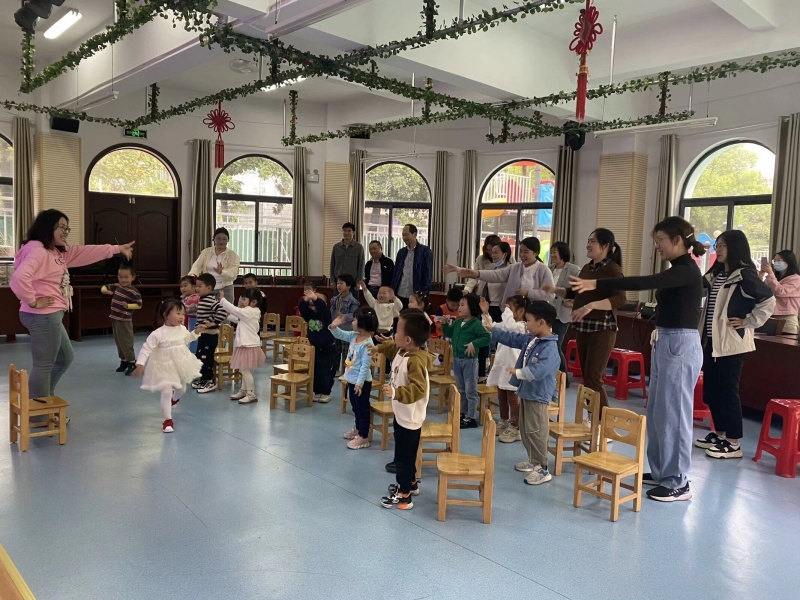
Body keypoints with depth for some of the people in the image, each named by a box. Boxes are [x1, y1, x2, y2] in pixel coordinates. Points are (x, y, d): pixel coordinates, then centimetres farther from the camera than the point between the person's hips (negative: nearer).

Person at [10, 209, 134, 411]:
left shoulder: (58, 252, 14)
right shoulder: (37, 250, -18)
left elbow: (86, 252, 20)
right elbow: (19, 278, -33)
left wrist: (117, 249, 20)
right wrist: (33, 301, -22)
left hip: (50, 316, 11)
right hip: (43, 317, -11)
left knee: (65, 358, 22)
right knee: (44, 364, 0)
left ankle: (41, 398, 33)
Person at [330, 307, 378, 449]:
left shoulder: (367, 344, -26)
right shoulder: (353, 336, 0)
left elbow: (365, 366, -25)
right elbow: (339, 335, 13)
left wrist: (359, 383, -24)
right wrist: (334, 326, -8)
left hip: (361, 382, -9)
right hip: (351, 380, 9)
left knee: (362, 409, 4)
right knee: (355, 407, 25)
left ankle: (363, 437, 14)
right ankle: (358, 429, 43)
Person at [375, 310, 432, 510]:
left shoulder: (415, 361, -31)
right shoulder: (402, 350, -1)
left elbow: (418, 389, -37)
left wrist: (395, 393, -44)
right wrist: (380, 348, 26)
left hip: (410, 417, -10)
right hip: (401, 413, 10)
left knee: (405, 456, 4)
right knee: (403, 453, 25)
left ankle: (404, 496, 17)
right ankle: (409, 483, 43)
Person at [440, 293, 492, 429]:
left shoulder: (476, 324, -17)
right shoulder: (458, 322, 6)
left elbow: (487, 337, -24)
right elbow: (448, 333, 17)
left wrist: (474, 344, -29)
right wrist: (445, 324, 1)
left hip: (469, 360, -8)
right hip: (456, 359, 8)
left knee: (470, 390, 2)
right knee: (460, 389, 18)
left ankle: (471, 418, 11)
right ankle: (463, 413, 31)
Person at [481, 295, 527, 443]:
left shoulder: (521, 326, -16)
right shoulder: (507, 324, 12)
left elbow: (509, 326, -37)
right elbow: (491, 327, 20)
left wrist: (507, 311, -22)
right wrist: (486, 313, 8)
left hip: (512, 367, -9)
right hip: (502, 365, 9)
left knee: (513, 399, -1)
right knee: (501, 397, 19)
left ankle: (515, 429, 7)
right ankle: (503, 422, 34)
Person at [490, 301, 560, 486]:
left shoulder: (550, 347, -24)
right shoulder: (530, 340, 6)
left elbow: (538, 370, -34)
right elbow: (511, 338, 19)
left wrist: (517, 372, -27)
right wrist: (492, 330, 18)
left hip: (538, 397, -10)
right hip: (526, 393, 10)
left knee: (535, 432, -4)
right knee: (525, 430, 20)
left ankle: (542, 470, 7)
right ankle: (533, 461, 36)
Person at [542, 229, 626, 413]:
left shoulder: (613, 269, -10)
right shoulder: (587, 268, 12)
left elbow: (620, 300, -23)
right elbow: (574, 293, 25)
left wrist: (591, 305, -33)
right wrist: (554, 290, 9)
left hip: (602, 329, -8)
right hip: (582, 327, 8)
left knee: (593, 378, -8)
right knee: (586, 377, 12)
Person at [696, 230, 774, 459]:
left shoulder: (745, 275, -11)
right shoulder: (716, 274, 14)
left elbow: (769, 301, -17)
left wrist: (748, 322, -13)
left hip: (732, 343, -8)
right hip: (712, 341, 9)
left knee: (728, 391, -3)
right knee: (710, 390, 13)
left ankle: (733, 443, 7)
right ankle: (720, 434, 27)